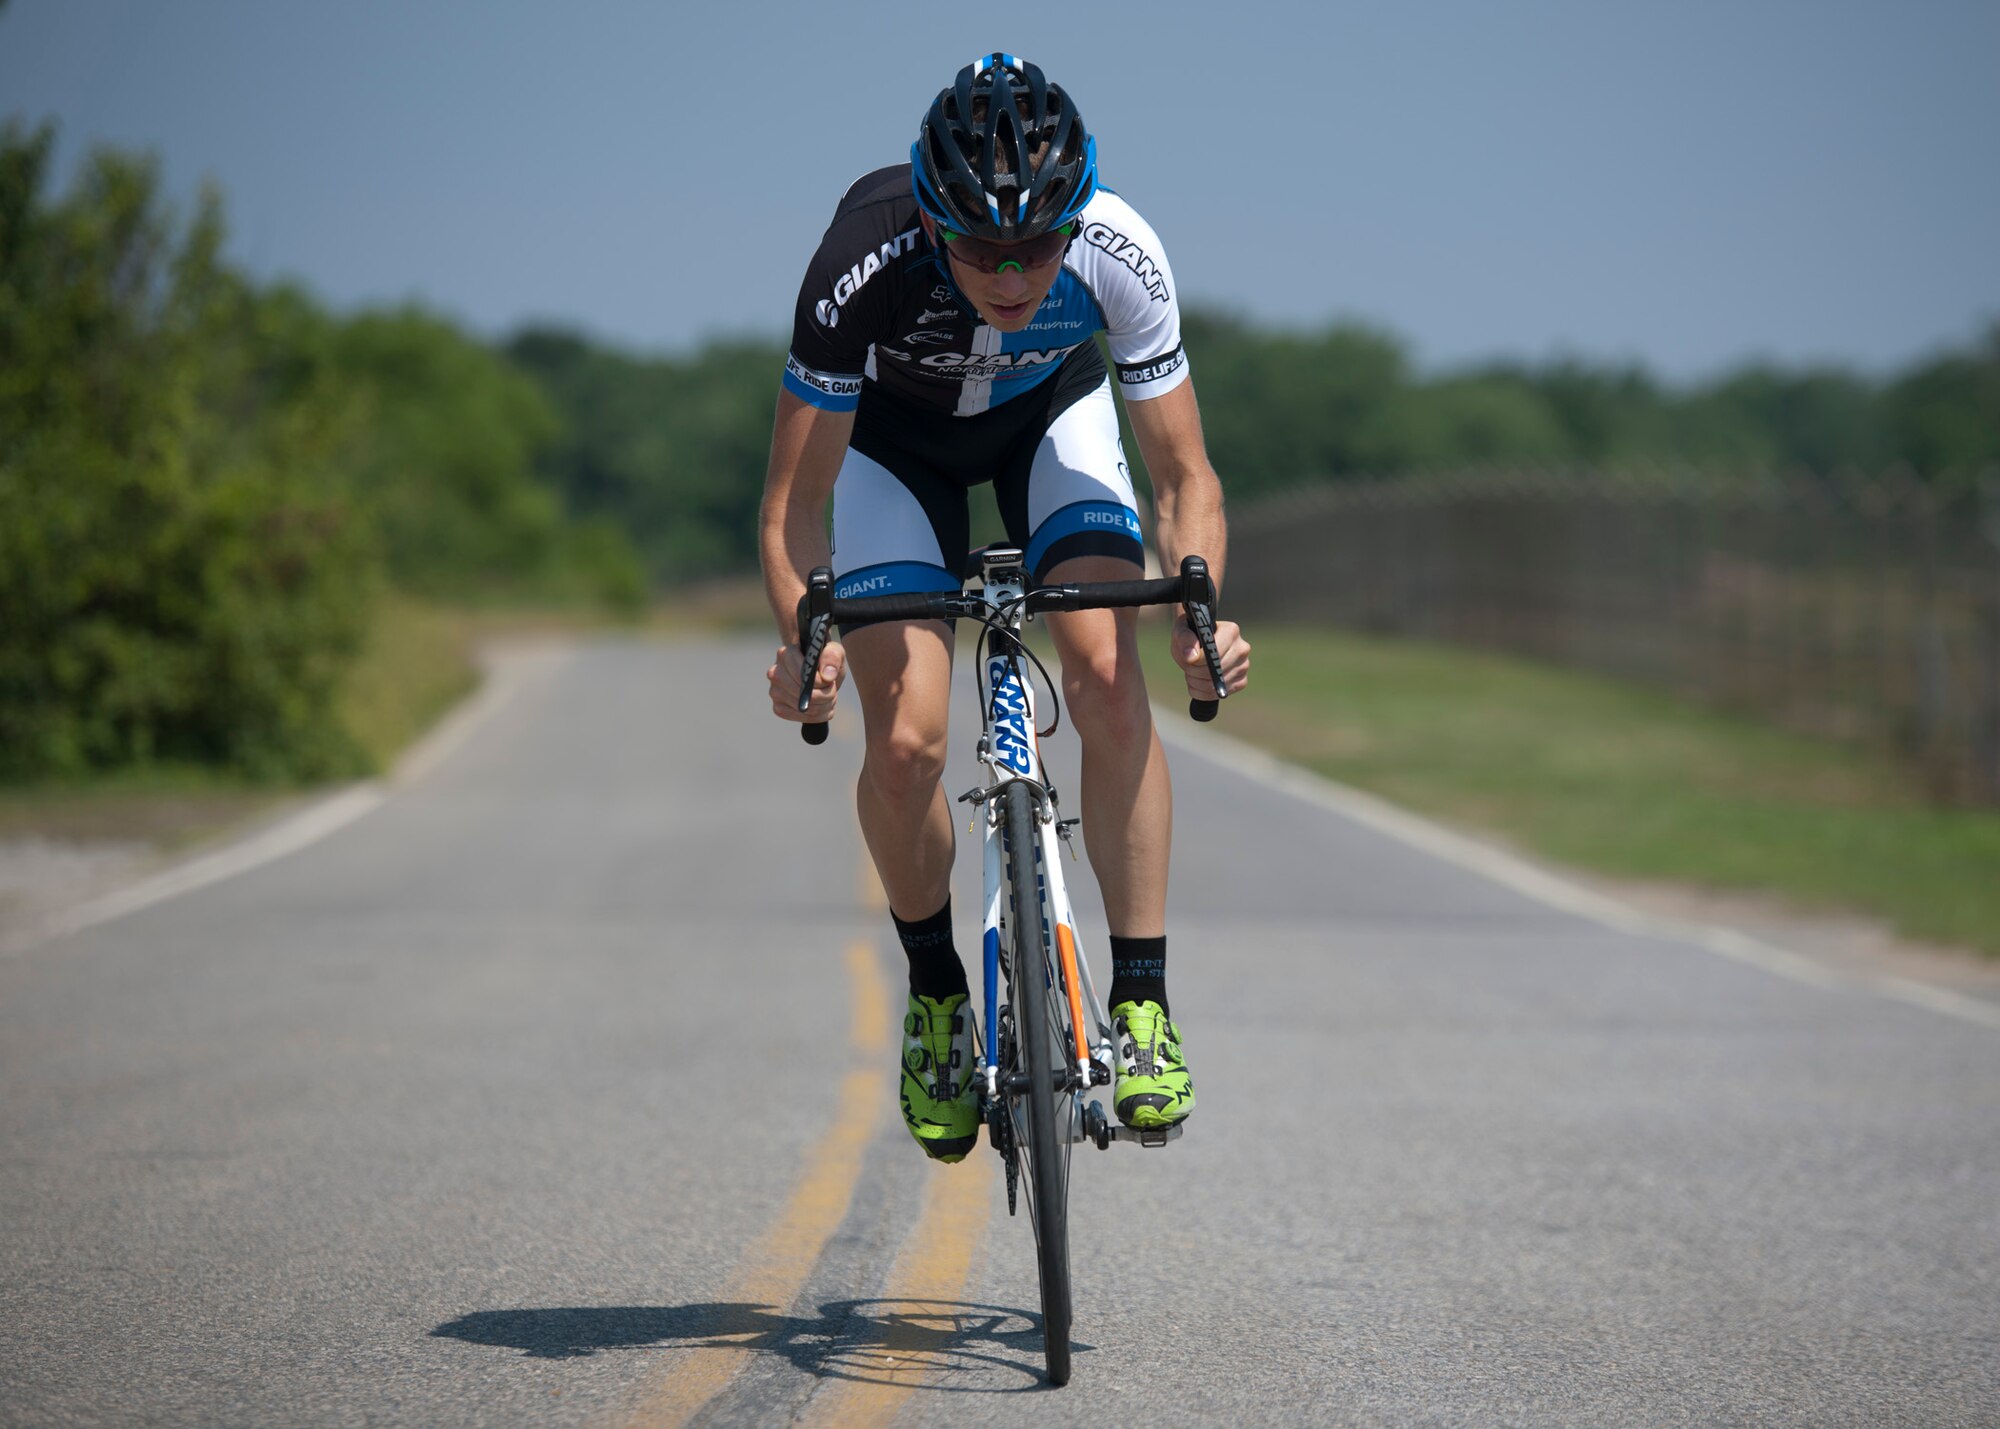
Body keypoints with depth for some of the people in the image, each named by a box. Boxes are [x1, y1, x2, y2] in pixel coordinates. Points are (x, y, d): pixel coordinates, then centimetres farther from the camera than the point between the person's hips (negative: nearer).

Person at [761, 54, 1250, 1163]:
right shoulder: (864, 263, -39)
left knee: (1109, 677, -21)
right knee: (906, 739, -15)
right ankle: (936, 991, 11)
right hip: (895, 430, -1)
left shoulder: (1118, 257, -35)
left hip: (1052, 411, 1)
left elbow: (1184, 477, -24)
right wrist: (801, 639, -47)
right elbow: (795, 497, -30)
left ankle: (1141, 1004, -12)